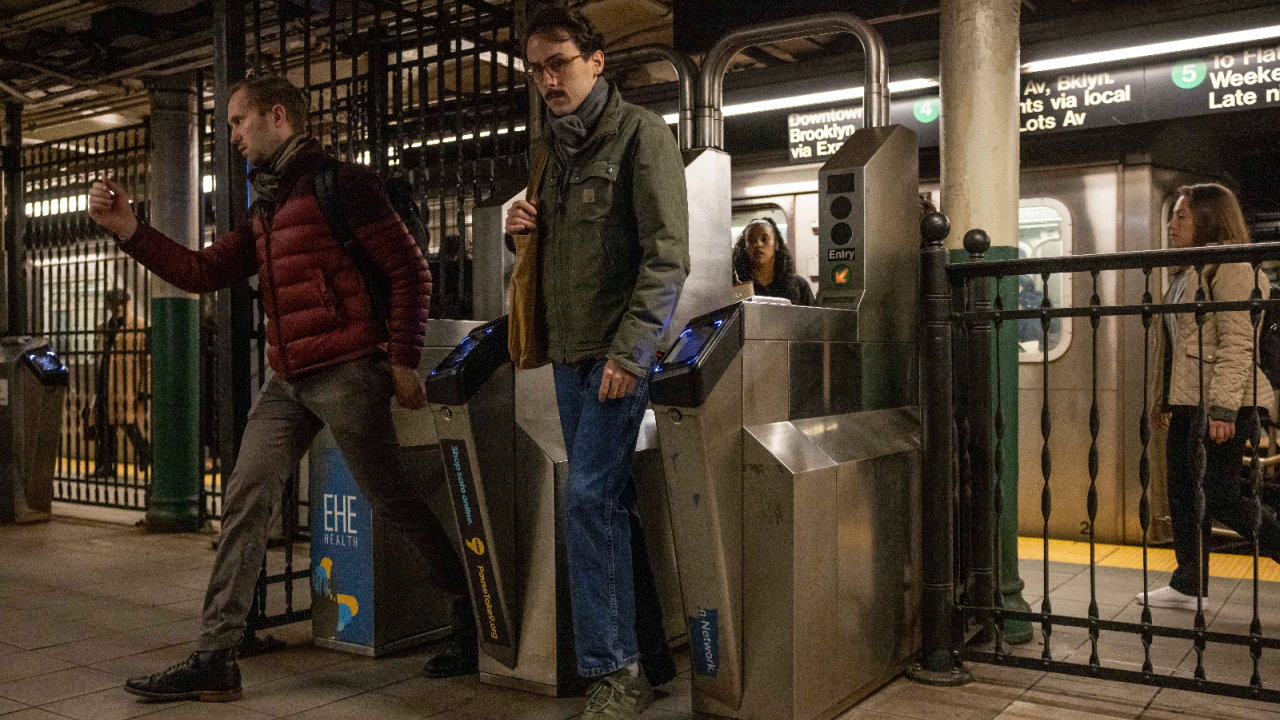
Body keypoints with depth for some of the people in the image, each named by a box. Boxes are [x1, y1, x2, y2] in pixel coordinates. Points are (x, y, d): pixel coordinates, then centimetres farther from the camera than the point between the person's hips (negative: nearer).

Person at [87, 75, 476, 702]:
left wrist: (402, 360, -12)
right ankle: (214, 659, 7)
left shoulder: (340, 183, -5)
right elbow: (202, 272, 20)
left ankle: (472, 618, 18)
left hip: (346, 372, -8)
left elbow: (408, 270, -9)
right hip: (286, 380, 8)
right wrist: (127, 229, 11)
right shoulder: (265, 210, 21)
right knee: (245, 500, 2)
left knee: (392, 500, -1)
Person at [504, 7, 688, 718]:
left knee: (590, 499, -11)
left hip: (619, 352, -7)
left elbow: (666, 255, -13)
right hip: (567, 352, 7)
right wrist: (525, 227, 4)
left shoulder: (640, 133, -5)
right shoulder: (549, 147, 17)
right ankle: (628, 659, 19)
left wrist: (629, 350, -19)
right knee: (607, 502, 9)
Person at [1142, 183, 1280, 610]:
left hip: (1219, 404, -10)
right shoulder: (1188, 273, 19)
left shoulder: (1231, 266, -10)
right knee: (1182, 494, 10)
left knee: (1217, 496, -9)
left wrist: (1223, 407, -24)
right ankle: (1188, 585, 17)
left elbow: (1237, 343, -18)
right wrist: (1163, 399, 20)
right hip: (1187, 403, 10)